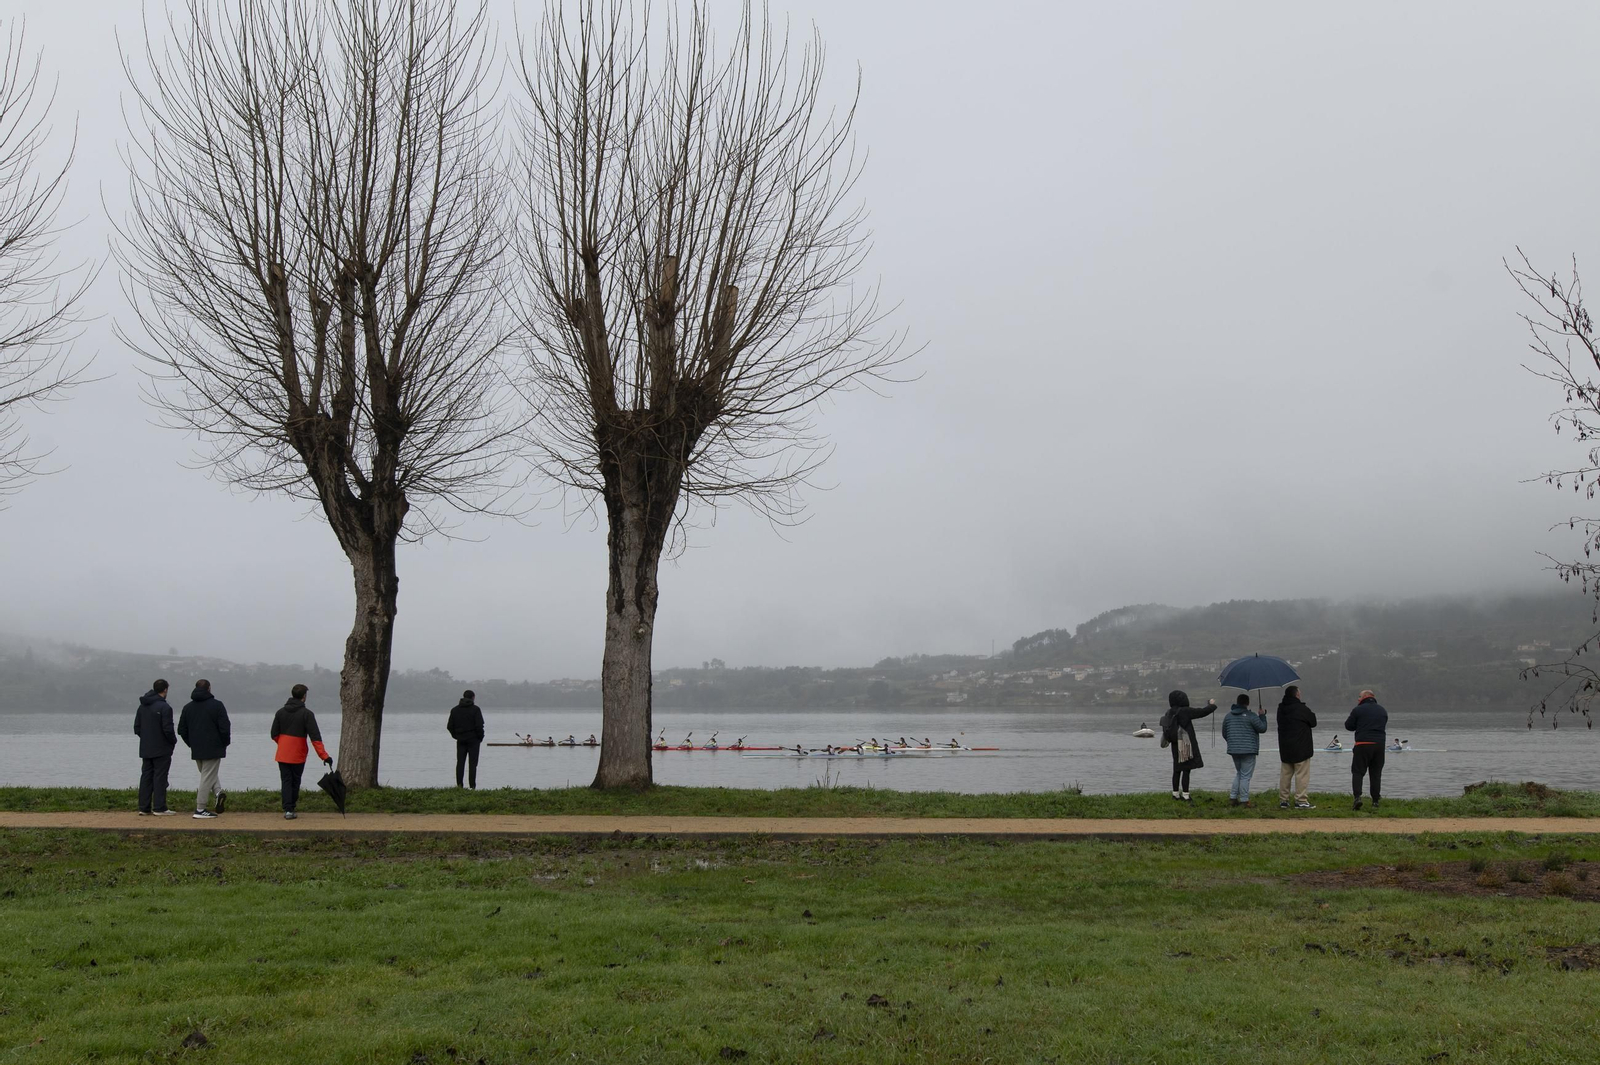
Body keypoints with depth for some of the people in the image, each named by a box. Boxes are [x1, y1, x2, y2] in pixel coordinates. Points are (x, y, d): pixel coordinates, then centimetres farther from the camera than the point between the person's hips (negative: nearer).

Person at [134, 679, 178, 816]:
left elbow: (136, 728, 13)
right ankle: (159, 808, -4)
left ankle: (144, 808, 10)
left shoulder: (142, 706, 10)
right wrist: (174, 741, -2)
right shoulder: (164, 707, -15)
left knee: (146, 777, 10)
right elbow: (167, 729, -18)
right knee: (160, 778, -3)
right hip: (161, 749, -7)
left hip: (145, 749, 7)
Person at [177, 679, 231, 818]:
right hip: (213, 749, -5)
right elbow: (225, 728, -13)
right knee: (207, 777, -2)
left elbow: (181, 730, 11)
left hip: (196, 750, 5)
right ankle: (200, 810, -3)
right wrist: (225, 743, 2)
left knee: (207, 775, 20)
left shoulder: (188, 707, 9)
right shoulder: (217, 705, -9)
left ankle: (218, 792, -4)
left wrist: (192, 744, 19)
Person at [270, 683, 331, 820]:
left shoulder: (280, 712, 4)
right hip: (298, 755, -3)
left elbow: (274, 734, 9)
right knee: (295, 781, 11)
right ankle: (291, 808, 16)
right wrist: (324, 756, -16)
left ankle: (288, 809, -4)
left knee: (286, 781, 6)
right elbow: (315, 737, -15)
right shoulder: (306, 713, -10)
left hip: (282, 754, 3)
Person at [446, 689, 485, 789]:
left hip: (460, 740, 3)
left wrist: (456, 736, 15)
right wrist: (480, 737, -1)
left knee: (460, 762, 9)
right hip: (473, 740, -3)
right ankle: (472, 786, -4)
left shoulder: (454, 710, 6)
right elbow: (479, 726, -14)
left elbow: (449, 726, 6)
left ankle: (459, 784, 3)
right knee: (472, 763, -1)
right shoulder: (475, 709, -8)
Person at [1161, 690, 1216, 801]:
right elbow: (1202, 712, -9)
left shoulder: (1169, 713, 5)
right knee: (1186, 769, -3)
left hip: (1175, 746, 7)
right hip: (1186, 744, -7)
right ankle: (1185, 795, -3)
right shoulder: (1185, 711, -15)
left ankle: (1175, 793, 21)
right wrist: (1212, 705, 8)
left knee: (1177, 769, 15)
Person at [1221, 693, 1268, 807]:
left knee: (1239, 773, 19)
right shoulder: (1251, 716, -10)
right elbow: (1262, 728, -4)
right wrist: (1262, 715, 8)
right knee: (1245, 776, -2)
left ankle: (1233, 797, 14)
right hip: (1248, 750, -6)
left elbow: (1224, 734, 14)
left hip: (1233, 750, 6)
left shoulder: (1228, 716, 9)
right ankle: (1244, 800, -1)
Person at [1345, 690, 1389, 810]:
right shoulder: (1382, 710, 14)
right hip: (1380, 744, 4)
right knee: (1376, 774, 9)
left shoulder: (1358, 710, -2)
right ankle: (1375, 801, 8)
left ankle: (1357, 796, -18)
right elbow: (1384, 726, 22)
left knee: (1357, 772, 0)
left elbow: (1348, 725, 2)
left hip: (1363, 744, -4)